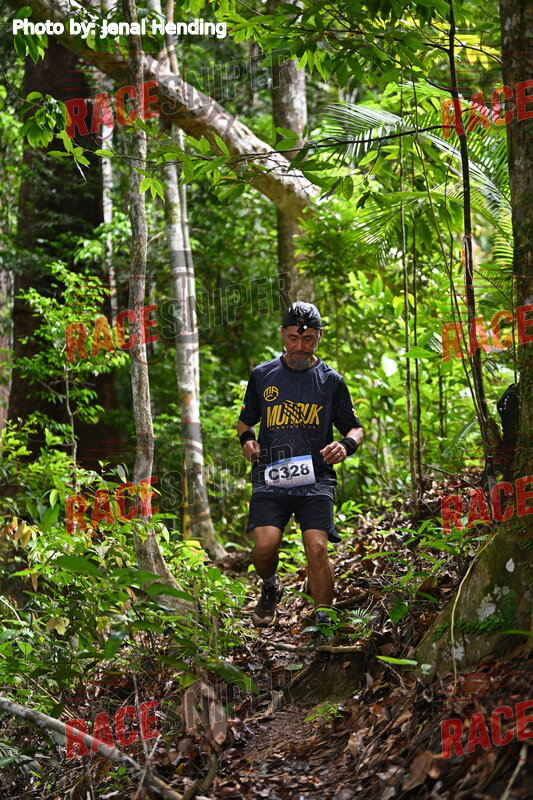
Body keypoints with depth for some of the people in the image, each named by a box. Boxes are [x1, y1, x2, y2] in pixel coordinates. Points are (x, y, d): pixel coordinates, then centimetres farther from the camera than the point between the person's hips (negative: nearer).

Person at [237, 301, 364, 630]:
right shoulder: (262, 375, 12)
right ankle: (271, 587, 15)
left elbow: (355, 428, 14)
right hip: (270, 478, 1)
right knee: (265, 545, -19)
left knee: (317, 548, -18)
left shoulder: (331, 381, 9)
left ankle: (323, 620, -4)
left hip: (315, 479, -1)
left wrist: (346, 445, -9)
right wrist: (247, 439, 1)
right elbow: (245, 421, 24)